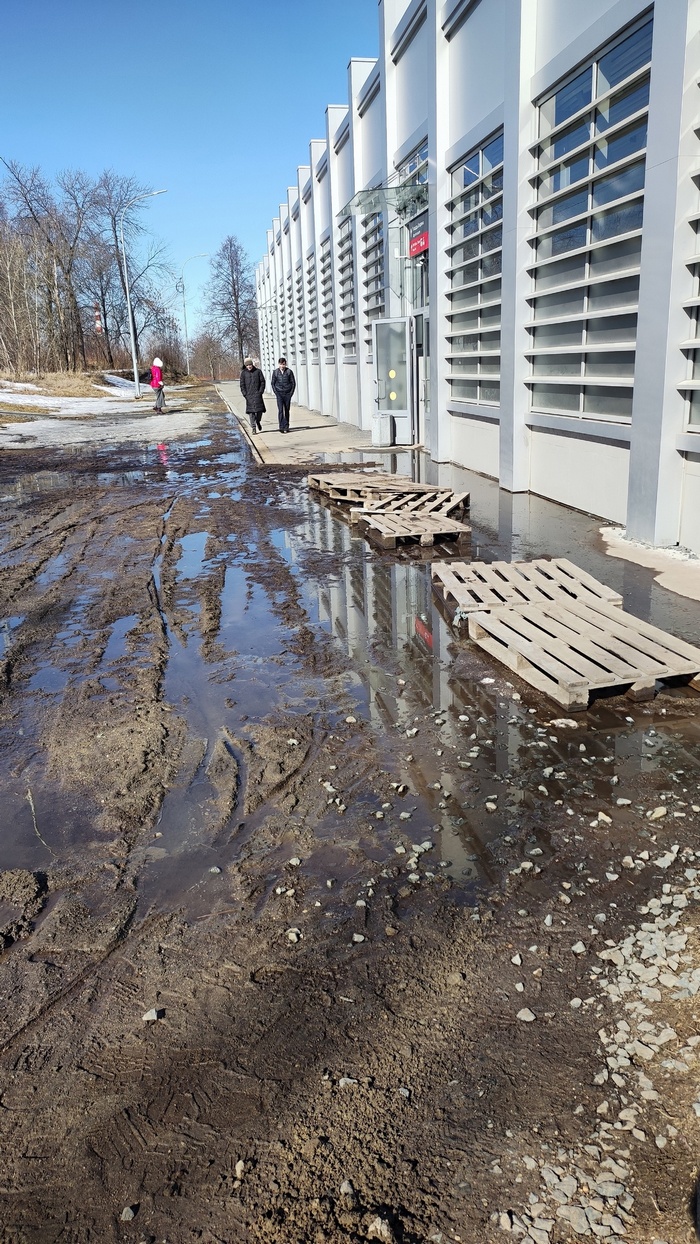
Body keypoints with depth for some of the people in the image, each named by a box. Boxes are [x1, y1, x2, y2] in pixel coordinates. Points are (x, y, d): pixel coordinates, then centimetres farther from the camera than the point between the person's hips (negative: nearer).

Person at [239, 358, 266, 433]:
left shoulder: (258, 371, 3)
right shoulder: (243, 373, 4)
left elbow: (262, 382, 5)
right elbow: (242, 384, 6)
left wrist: (260, 391, -5)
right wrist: (245, 394, -3)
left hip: (257, 394, 0)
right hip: (249, 395, 0)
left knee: (260, 410, -3)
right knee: (251, 411, -3)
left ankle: (258, 421, 26)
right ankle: (253, 428, -1)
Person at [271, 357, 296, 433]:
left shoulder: (289, 371, -1)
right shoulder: (275, 372, 1)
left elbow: (293, 383, 4)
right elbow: (273, 383, 8)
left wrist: (291, 393, -3)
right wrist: (276, 393, -2)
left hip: (287, 394, 0)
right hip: (279, 393, 0)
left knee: (287, 410, 6)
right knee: (280, 410, -11)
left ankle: (286, 427, 15)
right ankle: (282, 426, -12)